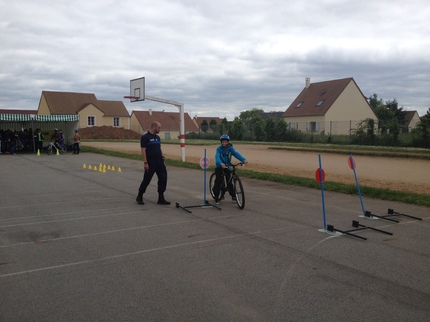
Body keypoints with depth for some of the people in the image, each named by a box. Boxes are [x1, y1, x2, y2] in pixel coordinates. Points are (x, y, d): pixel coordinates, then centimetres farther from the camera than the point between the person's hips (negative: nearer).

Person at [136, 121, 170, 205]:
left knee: (163, 179, 2)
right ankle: (139, 197, 17)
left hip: (160, 162, 7)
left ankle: (161, 198, 9)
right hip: (150, 163, -7)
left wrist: (162, 156, 13)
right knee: (146, 180, 1)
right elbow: (143, 150, -13)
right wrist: (145, 162, -18)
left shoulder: (157, 137, 15)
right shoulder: (145, 137, -8)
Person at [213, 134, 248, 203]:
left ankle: (233, 195, 15)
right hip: (219, 166, -2)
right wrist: (221, 163, -47)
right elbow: (217, 156, -27)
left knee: (229, 181, 1)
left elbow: (236, 154, -19)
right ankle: (216, 196, 5)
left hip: (227, 166, 2)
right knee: (218, 181, -7)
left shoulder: (230, 148, -7)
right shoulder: (219, 148, -12)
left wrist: (244, 160, -36)